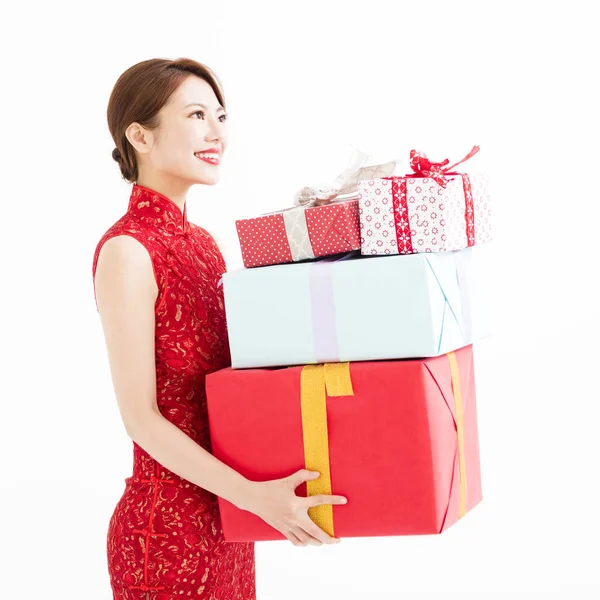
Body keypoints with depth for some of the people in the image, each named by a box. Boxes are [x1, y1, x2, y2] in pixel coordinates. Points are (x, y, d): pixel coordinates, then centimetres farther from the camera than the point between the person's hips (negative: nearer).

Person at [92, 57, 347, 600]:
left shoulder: (202, 241, 8)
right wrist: (252, 495, -25)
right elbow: (141, 417, -18)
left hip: (225, 521, 8)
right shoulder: (127, 250, -16)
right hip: (169, 527, -7)